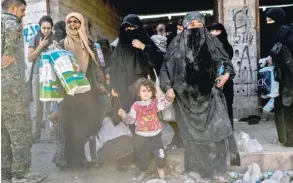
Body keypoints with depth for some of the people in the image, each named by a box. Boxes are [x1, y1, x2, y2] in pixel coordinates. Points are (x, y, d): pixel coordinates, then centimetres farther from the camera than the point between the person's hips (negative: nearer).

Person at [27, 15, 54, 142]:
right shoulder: (34, 40, 8)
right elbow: (29, 58, 1)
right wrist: (41, 46, -6)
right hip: (38, 75, 1)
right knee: (37, 105, 3)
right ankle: (35, 134, 12)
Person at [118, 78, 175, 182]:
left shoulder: (155, 103, -3)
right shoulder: (136, 106, -9)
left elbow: (165, 104, -17)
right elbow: (131, 119, -7)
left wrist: (169, 97, -37)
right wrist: (124, 116, -26)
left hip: (155, 135, 1)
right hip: (142, 136, -1)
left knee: (160, 154, 12)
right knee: (142, 155, 15)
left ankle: (160, 168, 41)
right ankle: (142, 171, 41)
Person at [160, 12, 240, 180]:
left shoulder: (212, 42, 5)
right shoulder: (177, 45, 0)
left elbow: (226, 61, 13)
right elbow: (166, 67, 1)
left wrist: (227, 74, -6)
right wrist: (168, 87, -11)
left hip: (209, 94, 1)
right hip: (186, 95, -1)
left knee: (216, 130, 1)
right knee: (192, 133, 9)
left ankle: (217, 168, 19)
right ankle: (196, 168, 26)